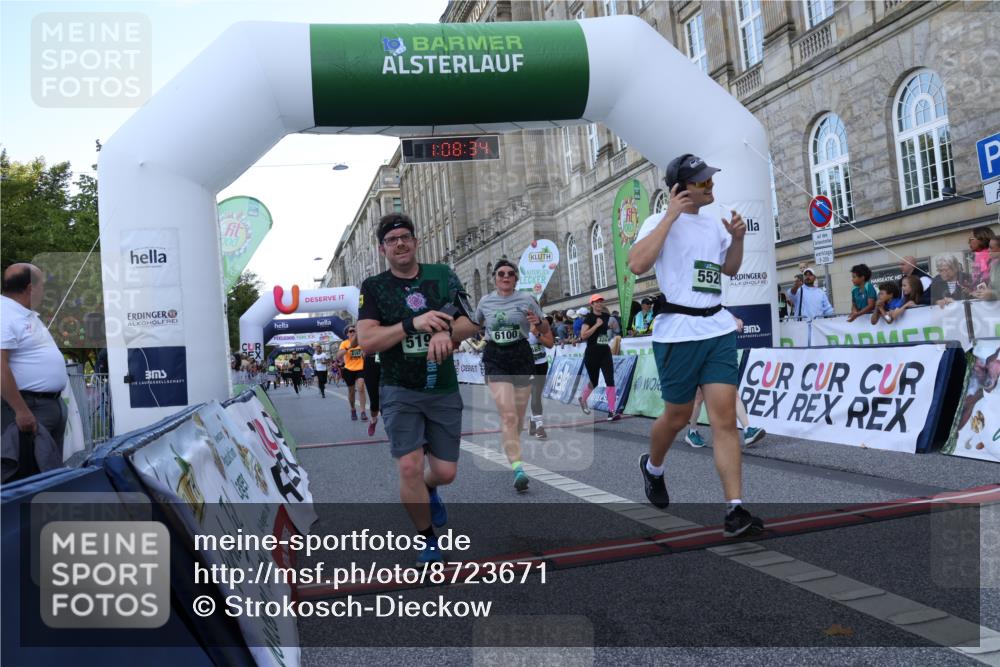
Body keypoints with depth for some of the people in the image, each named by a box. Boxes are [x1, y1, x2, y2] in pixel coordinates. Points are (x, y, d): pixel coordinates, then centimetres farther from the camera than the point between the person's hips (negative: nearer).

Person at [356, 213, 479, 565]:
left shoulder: (442, 275, 3)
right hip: (400, 392, -2)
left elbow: (470, 323, -1)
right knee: (410, 467, -12)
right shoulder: (373, 287, -3)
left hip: (444, 391, 2)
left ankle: (429, 489, 43)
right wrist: (413, 324, -25)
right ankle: (428, 541, 12)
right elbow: (366, 341, -14)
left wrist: (446, 331, -23)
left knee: (445, 471, 4)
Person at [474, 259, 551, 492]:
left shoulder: (526, 299, 2)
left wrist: (538, 321, -14)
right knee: (508, 414, -15)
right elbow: (474, 325, 23)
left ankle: (511, 449, 36)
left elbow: (546, 329, 8)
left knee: (518, 416, 8)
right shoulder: (485, 301, 6)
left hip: (521, 356, 1)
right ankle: (517, 468, -21)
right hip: (495, 359, -1)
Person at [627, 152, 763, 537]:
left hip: (718, 329, 5)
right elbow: (637, 264, -24)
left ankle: (735, 510, -3)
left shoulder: (713, 224, 15)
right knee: (678, 416, 9)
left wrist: (737, 238, 9)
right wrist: (671, 215, -21)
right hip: (677, 332, -5)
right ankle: (652, 467, 41)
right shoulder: (661, 221, -6)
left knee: (725, 417, -4)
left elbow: (730, 268, 29)